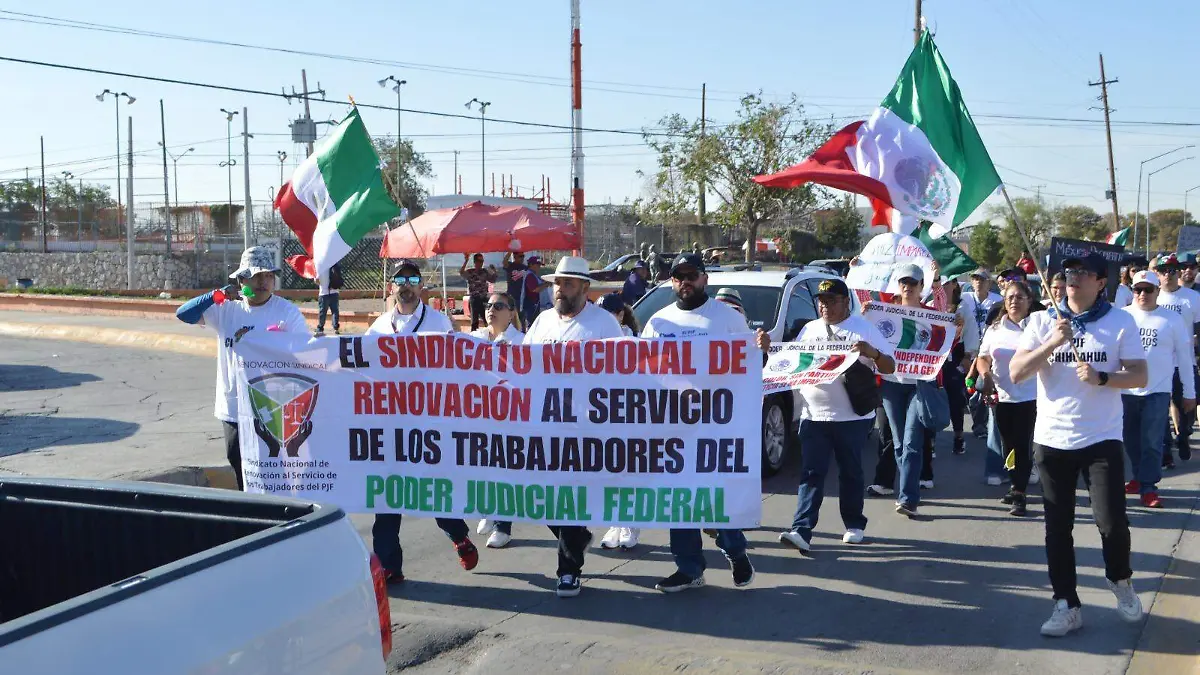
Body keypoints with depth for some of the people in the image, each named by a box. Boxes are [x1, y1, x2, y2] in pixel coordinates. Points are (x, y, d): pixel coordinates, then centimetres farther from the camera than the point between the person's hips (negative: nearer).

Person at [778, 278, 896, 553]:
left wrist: (872, 352, -24)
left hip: (852, 416, -3)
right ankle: (802, 531, -10)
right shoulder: (809, 329, 12)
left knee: (850, 472, 8)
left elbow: (889, 368, -3)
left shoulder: (864, 329, 0)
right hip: (814, 415, 3)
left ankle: (854, 526, 23)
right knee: (811, 473, -3)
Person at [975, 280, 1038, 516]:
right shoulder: (995, 329, 10)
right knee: (1008, 444, 12)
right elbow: (983, 358, 12)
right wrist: (986, 375, -5)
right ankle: (1016, 487, 27)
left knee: (1023, 445, -6)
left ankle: (1019, 494, -1)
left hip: (1030, 396, -4)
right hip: (1002, 397, 4)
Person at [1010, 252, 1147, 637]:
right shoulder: (1043, 321, 2)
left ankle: (1120, 581, 26)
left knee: (1112, 522, -5)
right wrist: (1053, 342, -19)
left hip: (1102, 439, -2)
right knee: (1058, 527, 6)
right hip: (1052, 440, 2)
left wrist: (1101, 378, -20)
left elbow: (1140, 377, -3)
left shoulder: (1121, 322, 0)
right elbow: (1016, 373, -6)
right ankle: (1066, 605, 17)